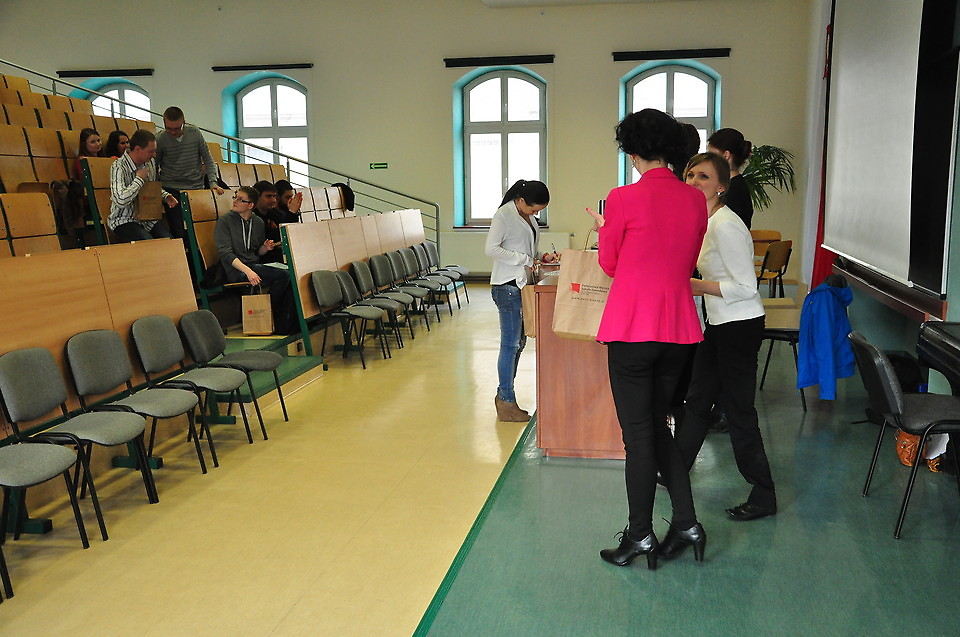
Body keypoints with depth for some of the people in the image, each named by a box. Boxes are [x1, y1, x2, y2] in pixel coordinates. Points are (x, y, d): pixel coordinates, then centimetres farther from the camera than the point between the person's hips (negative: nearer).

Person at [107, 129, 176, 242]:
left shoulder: (150, 163, 5)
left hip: (146, 217, 6)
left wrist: (165, 196, 3)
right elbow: (120, 200, -32)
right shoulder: (119, 167, -18)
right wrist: (139, 179, -20)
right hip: (124, 220, -6)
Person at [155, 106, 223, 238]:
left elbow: (207, 158, 6)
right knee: (179, 232, -9)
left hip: (196, 187, 2)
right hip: (172, 190, -2)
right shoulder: (160, 139, -5)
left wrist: (213, 182, -3)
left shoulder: (194, 133, -2)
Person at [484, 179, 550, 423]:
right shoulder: (504, 215, -11)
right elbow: (491, 249, -19)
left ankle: (504, 395, 22)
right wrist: (524, 260, -16)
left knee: (519, 342, 12)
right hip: (507, 286, -9)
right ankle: (506, 403, 1)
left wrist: (537, 258, 8)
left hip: (523, 284, 9)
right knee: (510, 344, -6)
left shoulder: (528, 217, 15)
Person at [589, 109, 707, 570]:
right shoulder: (694, 200, 4)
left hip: (632, 329, -6)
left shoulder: (625, 199, -13)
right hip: (679, 328, 6)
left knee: (638, 433, 4)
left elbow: (609, 264, 0)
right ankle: (686, 523, 20)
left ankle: (640, 537, 16)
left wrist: (603, 230, 20)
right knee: (657, 425, 19)